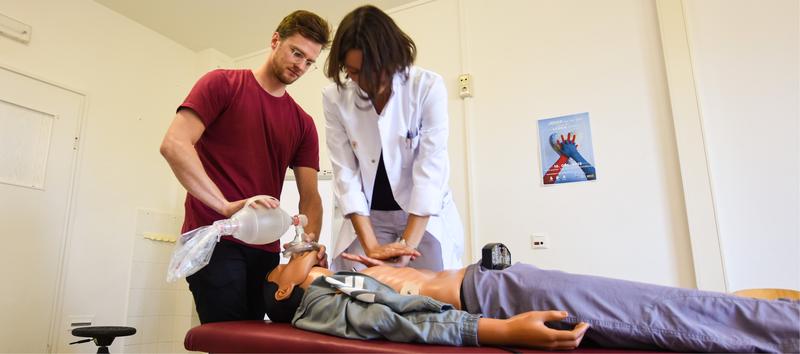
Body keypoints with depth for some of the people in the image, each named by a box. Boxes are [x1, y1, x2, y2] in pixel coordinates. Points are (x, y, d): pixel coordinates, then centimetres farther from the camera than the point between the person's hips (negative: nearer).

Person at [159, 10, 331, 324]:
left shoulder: (304, 124, 12)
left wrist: (309, 241, -13)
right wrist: (228, 206, -24)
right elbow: (173, 145, -13)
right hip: (214, 239, -4)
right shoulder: (222, 84, 1)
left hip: (265, 249, 5)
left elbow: (310, 196, 6)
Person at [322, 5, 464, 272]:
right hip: (368, 217, 2)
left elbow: (430, 168, -18)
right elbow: (345, 173, -11)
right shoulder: (335, 97, -9)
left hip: (425, 215, -1)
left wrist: (408, 244, -23)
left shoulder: (428, 87, -15)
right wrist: (371, 245, -18)